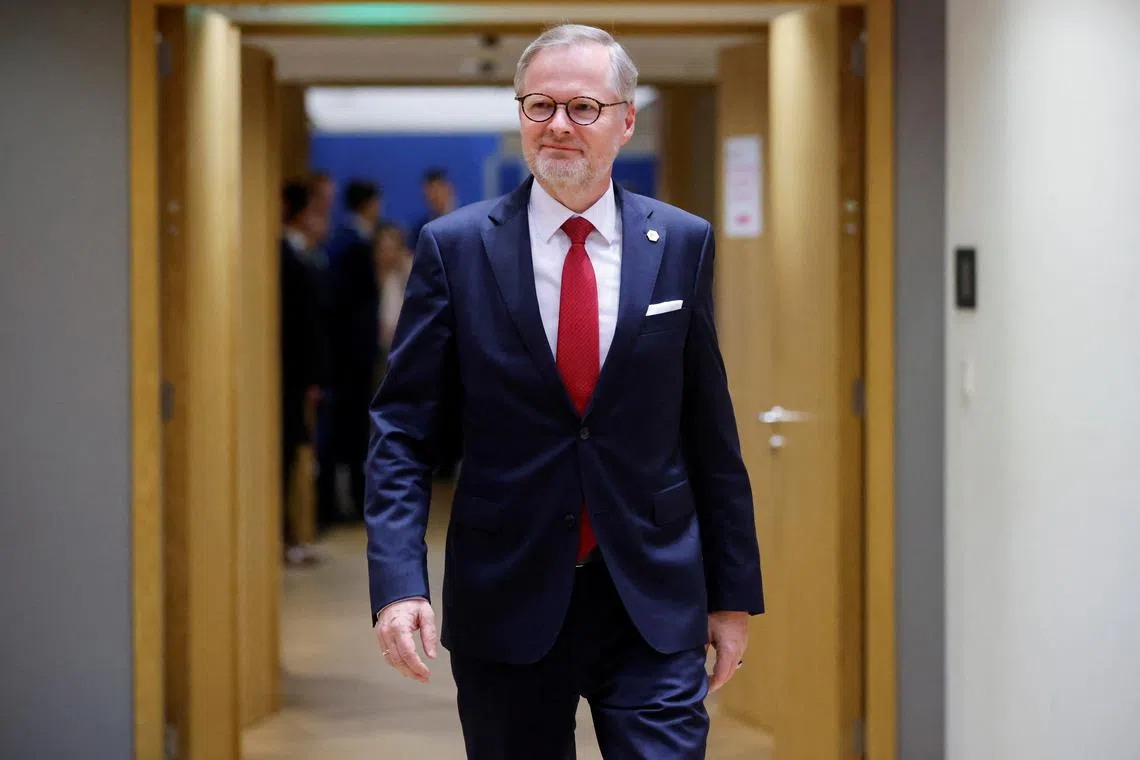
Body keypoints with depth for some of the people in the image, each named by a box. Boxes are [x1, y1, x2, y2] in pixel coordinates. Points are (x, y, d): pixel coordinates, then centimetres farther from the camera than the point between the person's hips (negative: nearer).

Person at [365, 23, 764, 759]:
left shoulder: (682, 244, 3)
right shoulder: (456, 247, -1)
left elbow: (711, 431, 7)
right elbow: (404, 430, -2)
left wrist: (734, 591, 7)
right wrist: (398, 582, -16)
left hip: (652, 605, 0)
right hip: (505, 604, 0)